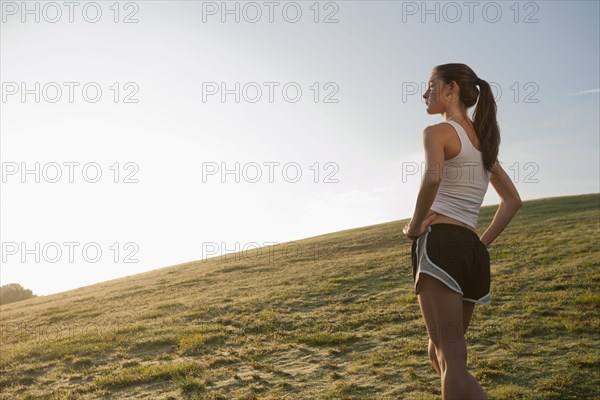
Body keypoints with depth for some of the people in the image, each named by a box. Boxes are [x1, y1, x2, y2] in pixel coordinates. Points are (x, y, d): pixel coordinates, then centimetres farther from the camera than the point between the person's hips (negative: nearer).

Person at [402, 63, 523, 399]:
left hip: (439, 244, -8)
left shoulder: (438, 132, -2)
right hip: (473, 250, 8)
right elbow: (513, 200, 26)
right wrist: (484, 243, 19)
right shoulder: (484, 141, 21)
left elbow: (433, 178, -25)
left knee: (451, 360, -8)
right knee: (440, 354, 17)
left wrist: (414, 225, -10)